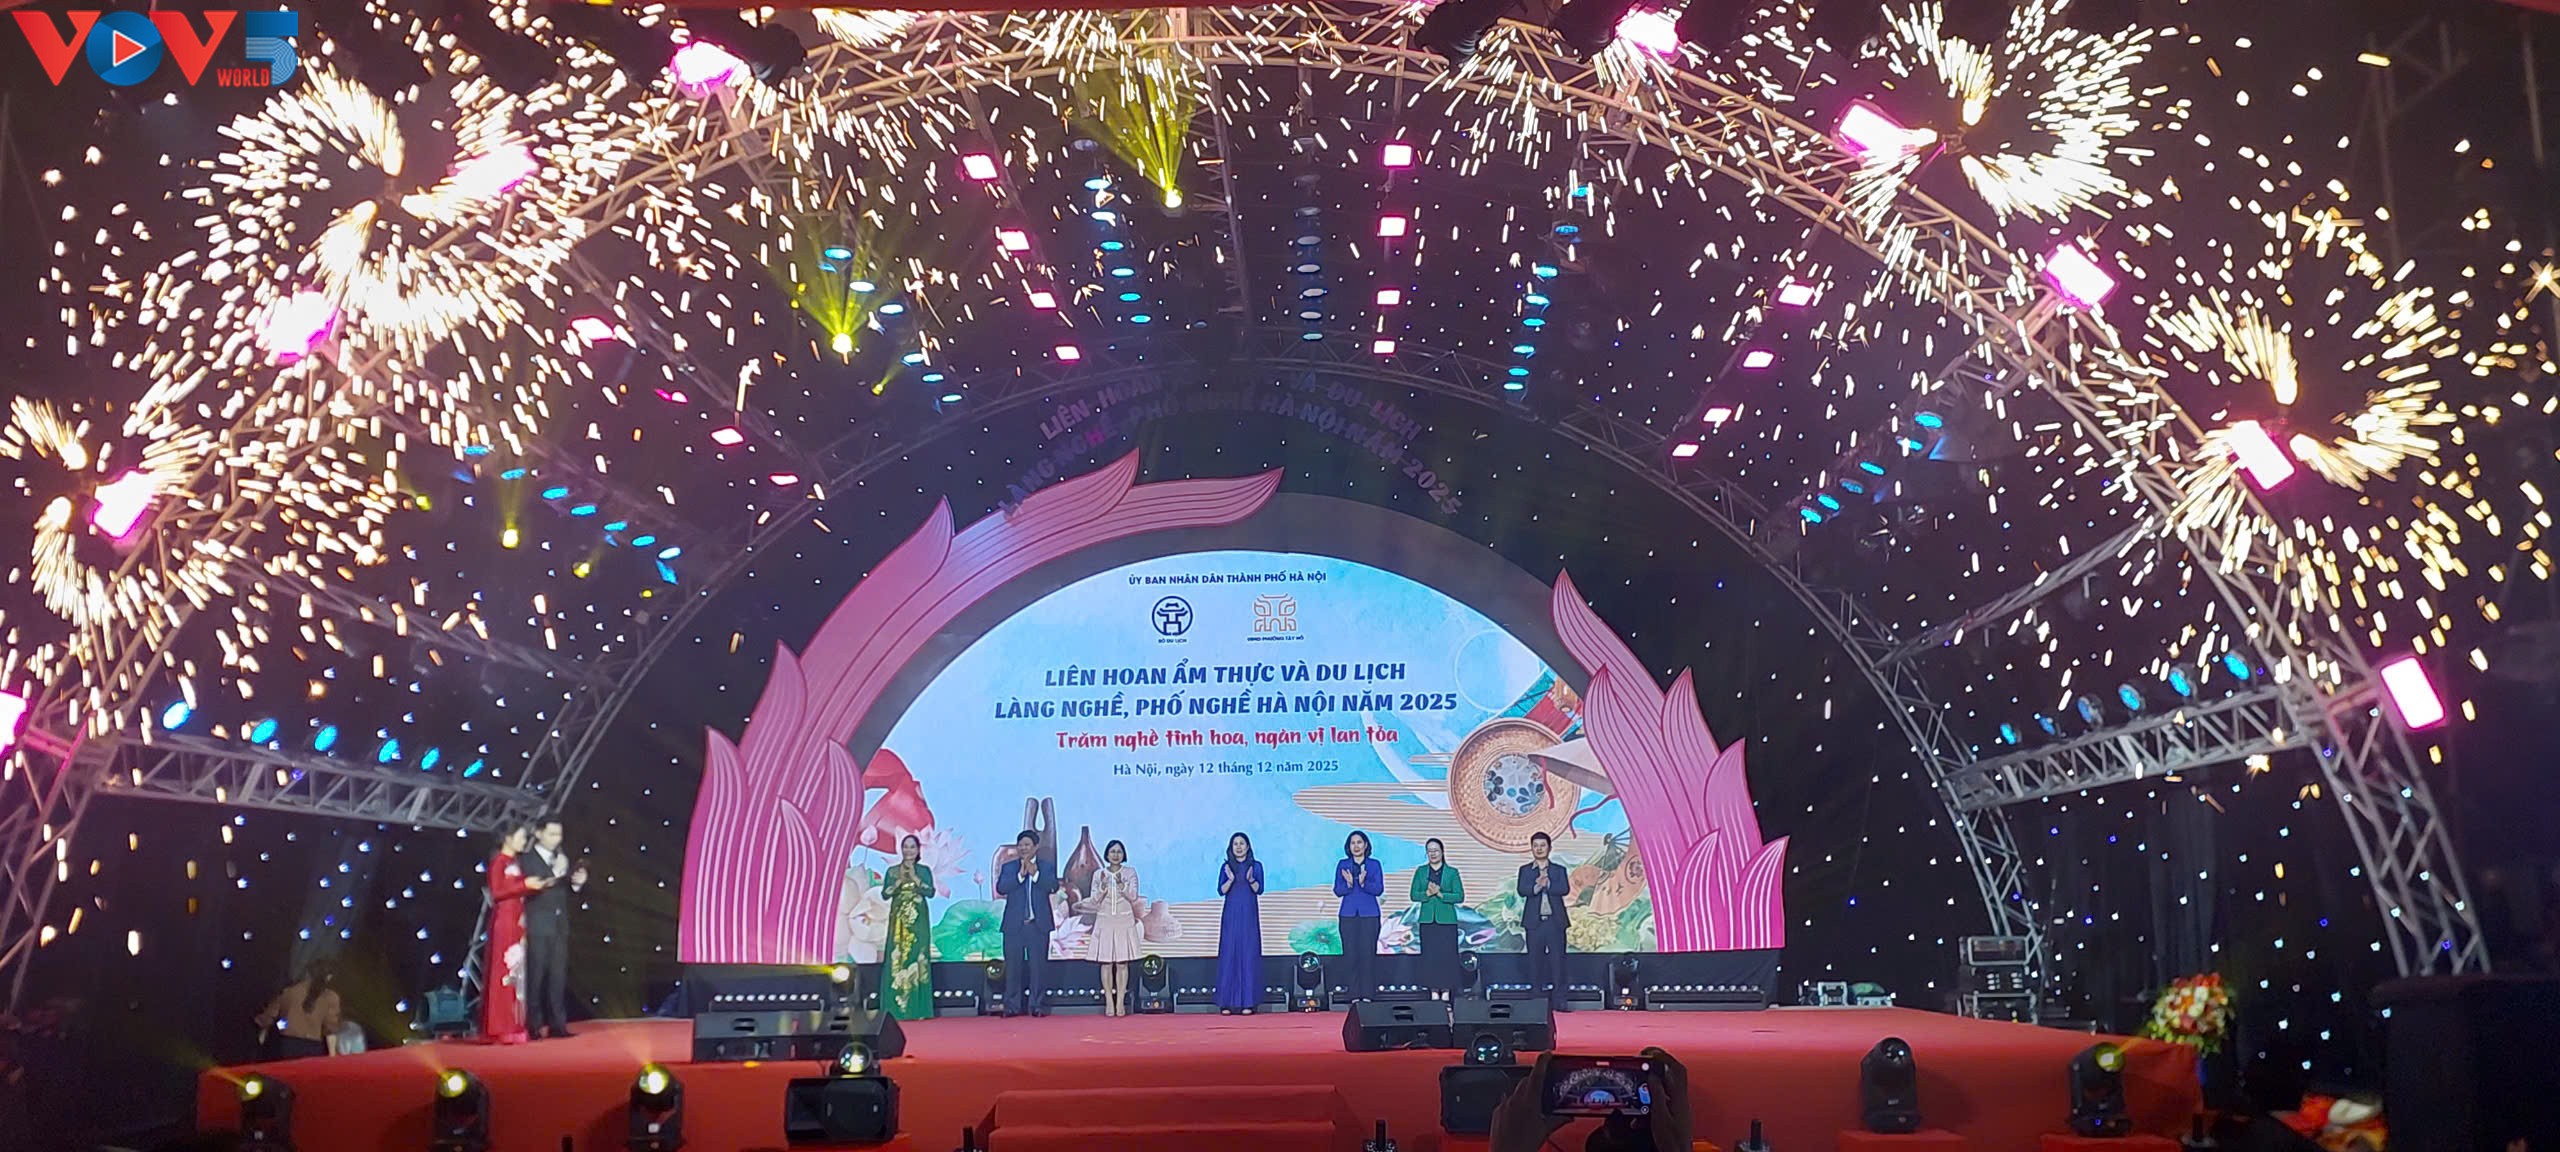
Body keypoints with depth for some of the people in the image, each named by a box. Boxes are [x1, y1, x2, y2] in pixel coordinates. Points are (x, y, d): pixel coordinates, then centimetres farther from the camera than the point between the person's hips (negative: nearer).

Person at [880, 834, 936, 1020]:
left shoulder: (924, 871, 7)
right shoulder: (893, 871, 8)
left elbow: (931, 892, -4)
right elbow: (885, 894, 1)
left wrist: (915, 878, -11)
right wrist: (900, 881, -10)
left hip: (918, 921, 0)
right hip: (899, 920, 0)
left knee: (917, 959, -3)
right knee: (896, 960, -4)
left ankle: (917, 1008, 0)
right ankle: (896, 1008, -1)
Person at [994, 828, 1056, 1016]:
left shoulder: (1047, 867, 8)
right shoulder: (1008, 867, 9)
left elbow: (1053, 887, -9)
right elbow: (1001, 888, -8)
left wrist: (1035, 873, -17)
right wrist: (1020, 875, -16)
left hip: (1039, 924, -1)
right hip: (1014, 924, 1)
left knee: (1038, 965, 0)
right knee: (1013, 965, 3)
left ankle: (1038, 1006, 6)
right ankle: (1012, 1006, 9)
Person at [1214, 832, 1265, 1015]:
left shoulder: (1256, 866, 5)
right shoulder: (1226, 866, 7)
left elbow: (1259, 889, -3)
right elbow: (1221, 890, 0)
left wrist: (1251, 880, -22)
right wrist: (1230, 879, -18)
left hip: (1249, 916, -1)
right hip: (1231, 915, 1)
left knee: (1249, 953, -4)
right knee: (1229, 954, -3)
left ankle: (1247, 1002, -3)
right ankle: (1227, 1002, -2)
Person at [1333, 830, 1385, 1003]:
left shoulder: (1374, 865, 6)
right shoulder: (1342, 865, 9)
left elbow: (1379, 888, -2)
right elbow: (1337, 890, 3)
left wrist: (1364, 883, -19)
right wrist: (1348, 884, -17)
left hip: (1369, 914, -1)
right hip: (1349, 914, 1)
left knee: (1368, 952, -4)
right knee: (1350, 953, -3)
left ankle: (1367, 993, 1)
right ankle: (1354, 994, 2)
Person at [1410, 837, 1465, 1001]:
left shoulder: (1452, 872, 3)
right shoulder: (1420, 871, 9)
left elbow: (1460, 896, -3)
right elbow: (1414, 895, 3)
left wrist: (1440, 894, -14)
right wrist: (1427, 893, -15)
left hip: (1446, 920, -2)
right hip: (1427, 920, 2)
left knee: (1447, 955, -4)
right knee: (1430, 955, 1)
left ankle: (1446, 992, 2)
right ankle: (1434, 991, 7)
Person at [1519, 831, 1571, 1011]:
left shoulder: (1559, 870, 10)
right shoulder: (1525, 870, 9)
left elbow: (1565, 889, -7)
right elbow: (1522, 891, -7)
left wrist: (1547, 883, -13)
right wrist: (1538, 885, -22)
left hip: (1555, 922, 0)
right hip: (1534, 922, 0)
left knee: (1557, 961, -2)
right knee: (1535, 962, 1)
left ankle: (1558, 1001, 0)